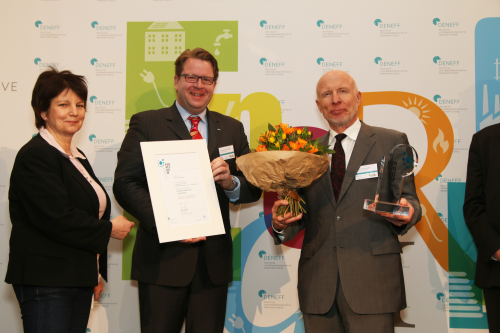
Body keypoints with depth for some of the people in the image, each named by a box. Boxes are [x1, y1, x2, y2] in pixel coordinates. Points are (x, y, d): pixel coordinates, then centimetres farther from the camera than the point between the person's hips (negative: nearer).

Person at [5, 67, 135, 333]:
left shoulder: (76, 157, 16)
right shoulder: (34, 156, -12)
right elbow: (58, 219, -22)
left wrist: (97, 272, 20)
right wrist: (109, 229, -10)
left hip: (79, 279, 8)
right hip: (45, 282, -8)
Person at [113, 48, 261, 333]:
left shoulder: (232, 129, 14)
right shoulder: (146, 123, 3)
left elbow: (253, 189, 11)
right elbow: (125, 183, -7)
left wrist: (230, 182, -12)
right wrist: (163, 222, -19)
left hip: (214, 259, 3)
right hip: (164, 257, -3)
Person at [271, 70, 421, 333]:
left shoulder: (392, 142, 6)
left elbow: (409, 199, 4)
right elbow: (303, 213, 15)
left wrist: (405, 213, -18)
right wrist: (282, 225, -7)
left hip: (372, 281, -3)